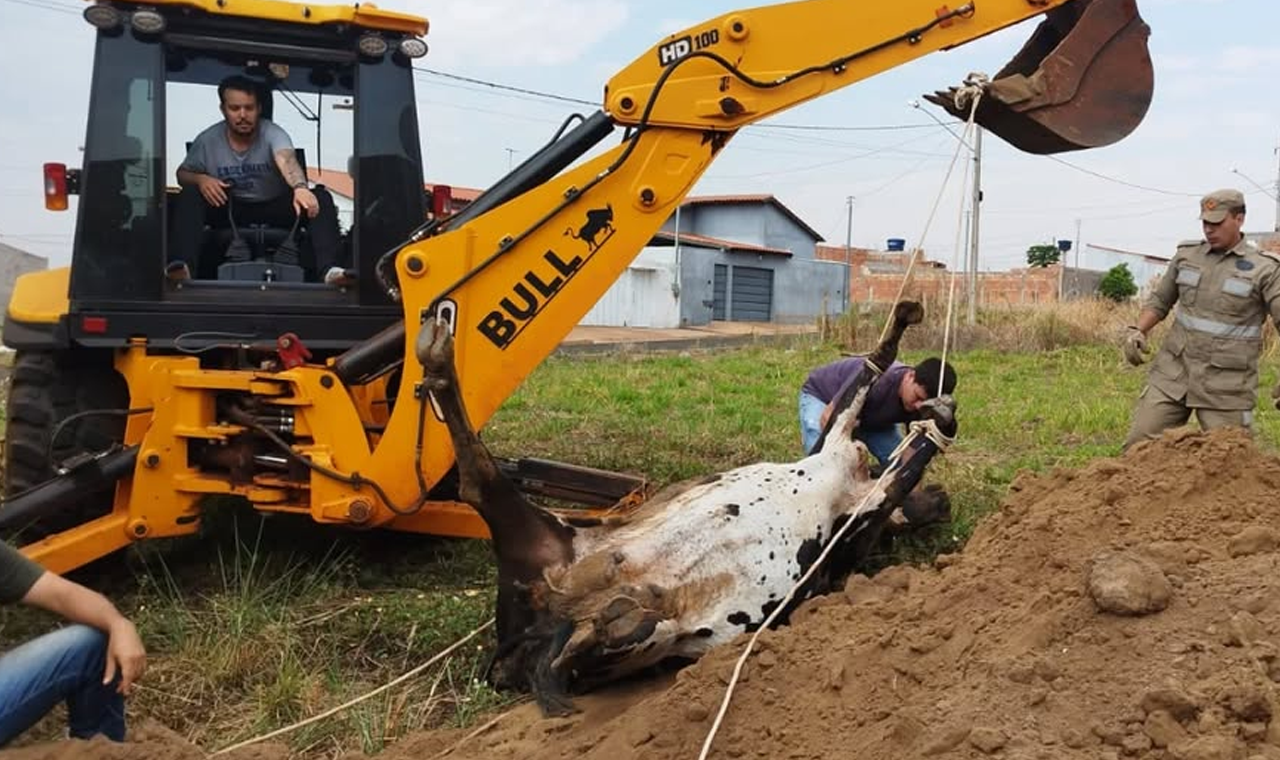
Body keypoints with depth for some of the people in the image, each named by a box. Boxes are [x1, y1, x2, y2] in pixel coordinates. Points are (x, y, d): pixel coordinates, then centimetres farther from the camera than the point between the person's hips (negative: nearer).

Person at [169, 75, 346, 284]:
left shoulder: (272, 133, -16)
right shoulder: (207, 140, -7)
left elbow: (286, 160, -38)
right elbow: (182, 174, 6)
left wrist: (300, 187, -62)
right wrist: (200, 179, -20)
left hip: (274, 208, -1)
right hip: (228, 210, 2)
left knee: (321, 197, -26)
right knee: (189, 196, -26)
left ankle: (328, 268, -44)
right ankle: (183, 266, -41)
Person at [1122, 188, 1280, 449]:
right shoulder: (1186, 255, 7)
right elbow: (1160, 300, 17)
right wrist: (1137, 331, -2)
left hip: (1226, 385, -3)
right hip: (1173, 372, 3)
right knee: (1139, 446, -3)